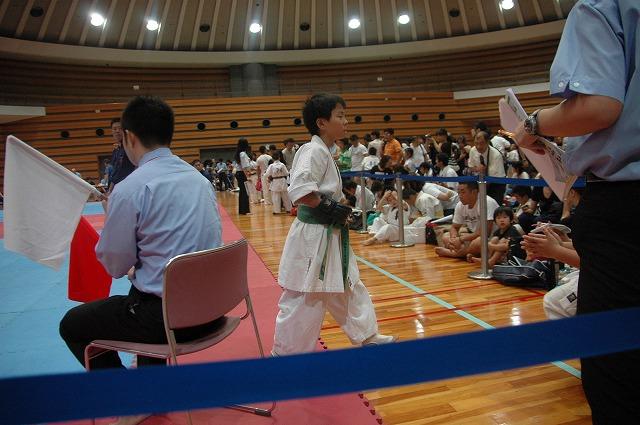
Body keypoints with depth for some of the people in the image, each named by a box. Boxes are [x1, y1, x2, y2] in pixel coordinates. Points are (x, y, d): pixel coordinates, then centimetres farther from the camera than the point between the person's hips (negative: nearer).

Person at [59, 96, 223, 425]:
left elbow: (115, 266, -6)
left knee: (72, 325, 16)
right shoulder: (199, 178, 5)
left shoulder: (129, 190, -16)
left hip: (168, 315, -7)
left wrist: (110, 215, 10)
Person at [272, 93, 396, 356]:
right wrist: (329, 207, -19)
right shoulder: (314, 150, -17)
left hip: (328, 235, 10)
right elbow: (299, 192, -29)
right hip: (313, 237, -10)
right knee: (302, 300, 2)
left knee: (348, 289, 21)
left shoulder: (323, 152, 12)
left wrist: (338, 210, 6)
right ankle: (285, 353, 20)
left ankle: (366, 337, 38)